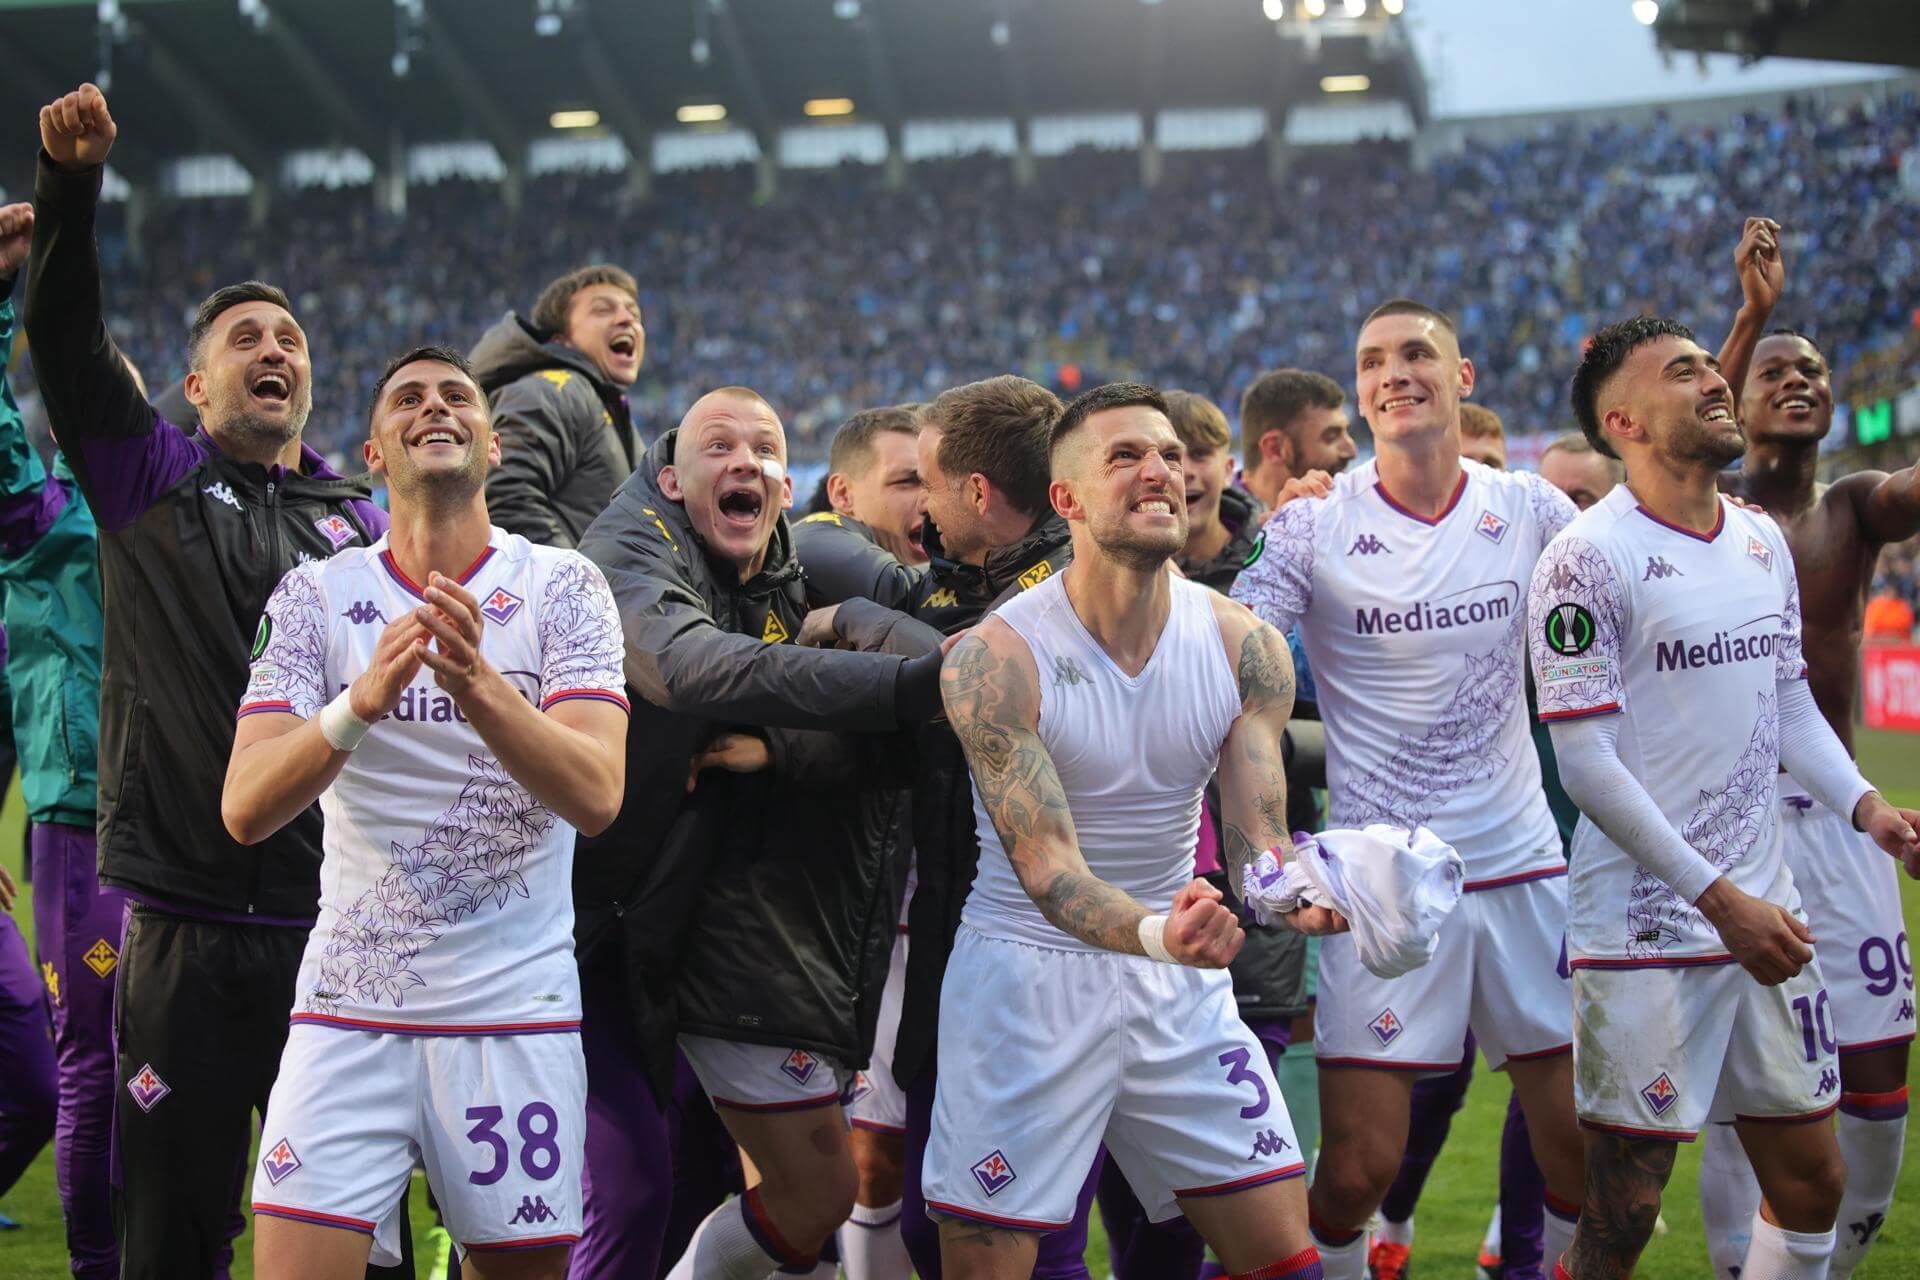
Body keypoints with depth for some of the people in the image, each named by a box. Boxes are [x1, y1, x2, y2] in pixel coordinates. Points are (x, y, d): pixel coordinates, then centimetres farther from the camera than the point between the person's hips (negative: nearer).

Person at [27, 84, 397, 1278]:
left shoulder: (365, 522, 13)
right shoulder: (152, 481, 7)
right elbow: (66, 339, -5)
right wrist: (71, 183, -18)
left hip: (339, 930, 2)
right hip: (185, 931, -2)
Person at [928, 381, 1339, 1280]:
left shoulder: (1243, 646, -3)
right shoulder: (996, 659, -16)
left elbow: (1256, 844, -6)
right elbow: (1046, 867, -23)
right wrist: (1154, 930, -43)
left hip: (1183, 985, 4)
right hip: (1028, 977, -4)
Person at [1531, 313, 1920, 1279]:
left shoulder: (1763, 541, 11)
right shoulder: (1588, 558, -13)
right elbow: (1586, 763, -16)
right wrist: (1720, 897, -17)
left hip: (1762, 912, 7)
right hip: (1645, 929, -7)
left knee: (1810, 1183, 12)